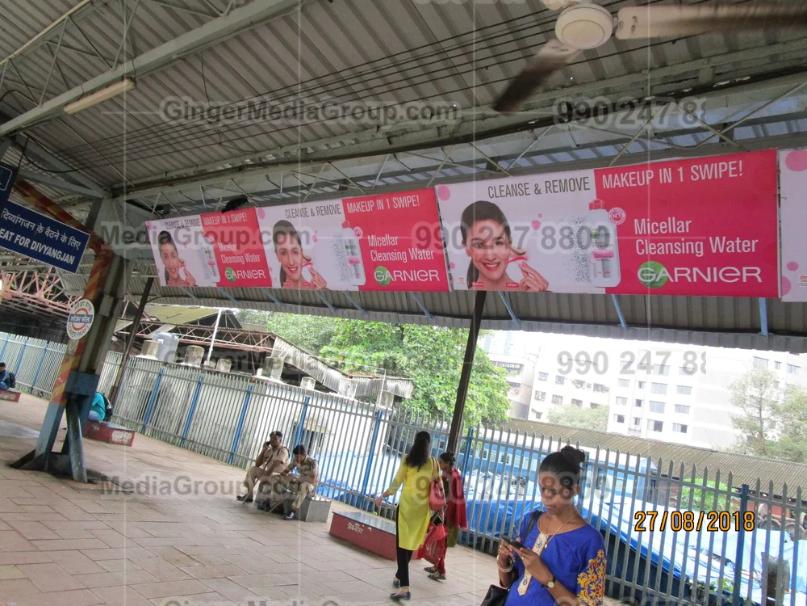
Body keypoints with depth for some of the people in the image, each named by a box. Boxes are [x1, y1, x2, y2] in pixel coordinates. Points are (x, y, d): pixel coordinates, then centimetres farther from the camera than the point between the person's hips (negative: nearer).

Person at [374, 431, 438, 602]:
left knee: (403, 544, -1)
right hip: (423, 508, 3)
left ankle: (404, 587, -10)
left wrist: (382, 497, 2)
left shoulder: (408, 460, -2)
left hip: (407, 505, -3)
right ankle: (399, 576, 34)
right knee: (411, 544, 17)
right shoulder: (433, 463, 3)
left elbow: (397, 482, -5)